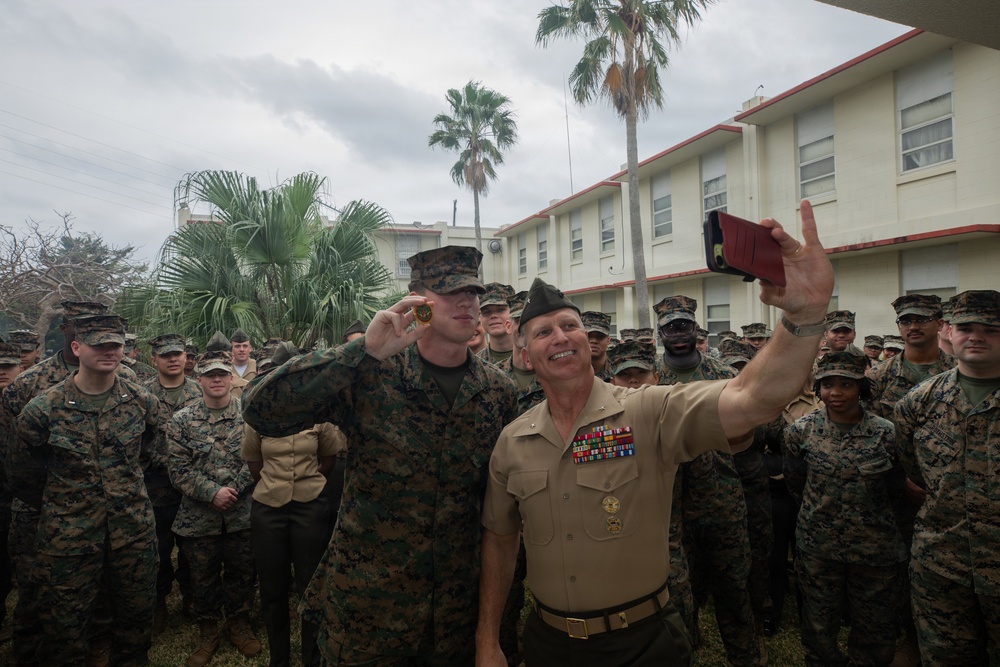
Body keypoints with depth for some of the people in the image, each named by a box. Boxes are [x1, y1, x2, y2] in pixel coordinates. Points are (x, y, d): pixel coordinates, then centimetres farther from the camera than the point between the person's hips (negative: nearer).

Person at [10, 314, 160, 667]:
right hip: (68, 534, -2)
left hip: (134, 531, 2)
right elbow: (23, 476, 5)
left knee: (136, 615, 15)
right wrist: (55, 508, 12)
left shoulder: (143, 402, -4)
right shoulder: (43, 409, -10)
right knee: (65, 628, 11)